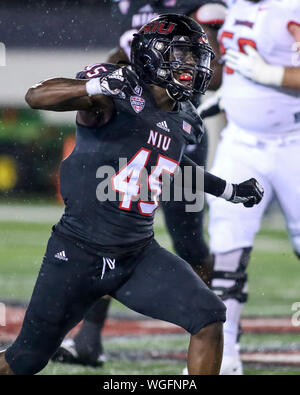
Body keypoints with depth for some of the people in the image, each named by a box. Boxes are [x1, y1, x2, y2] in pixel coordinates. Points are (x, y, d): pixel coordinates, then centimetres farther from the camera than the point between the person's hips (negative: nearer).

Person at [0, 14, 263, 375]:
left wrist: (229, 191, 33)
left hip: (139, 256, 6)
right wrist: (97, 86, -44)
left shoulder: (183, 121, 6)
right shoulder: (118, 97, -16)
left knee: (209, 319, -12)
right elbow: (36, 96, -29)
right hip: (79, 253, -6)